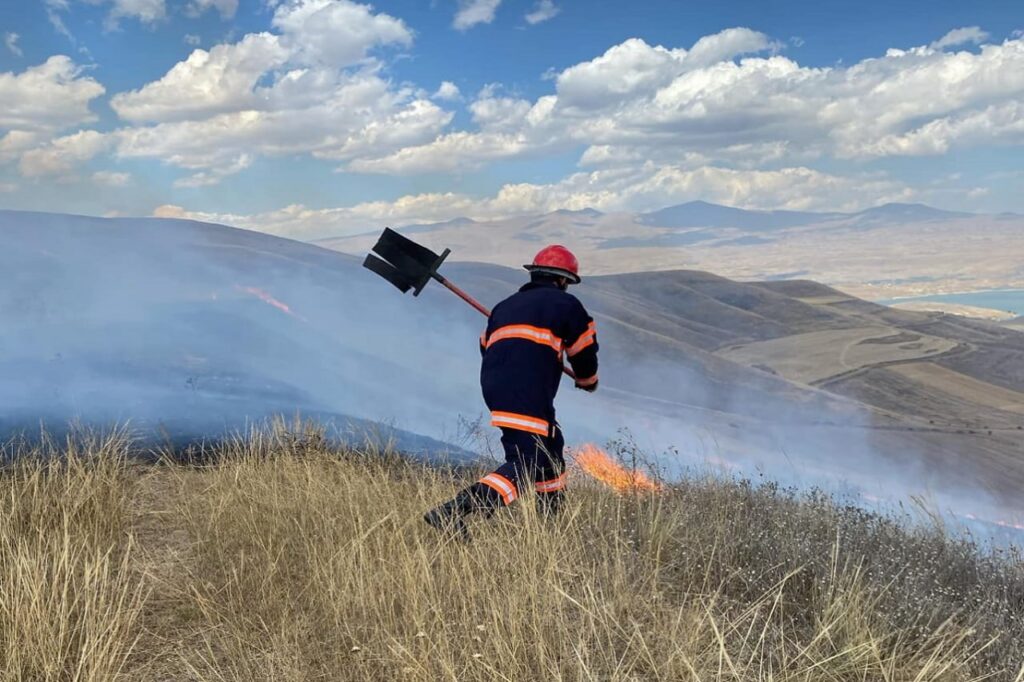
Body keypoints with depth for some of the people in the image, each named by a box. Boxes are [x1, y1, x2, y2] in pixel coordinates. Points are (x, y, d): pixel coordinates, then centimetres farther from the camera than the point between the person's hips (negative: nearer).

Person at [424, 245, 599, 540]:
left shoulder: (506, 305, 29)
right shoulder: (566, 304, 12)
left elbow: (486, 347, 30)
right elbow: (583, 350, 15)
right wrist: (587, 381, 36)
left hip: (493, 385, 8)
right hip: (527, 393, -8)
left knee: (551, 445, 24)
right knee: (526, 463, -14)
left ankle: (553, 515, 30)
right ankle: (451, 512, -28)